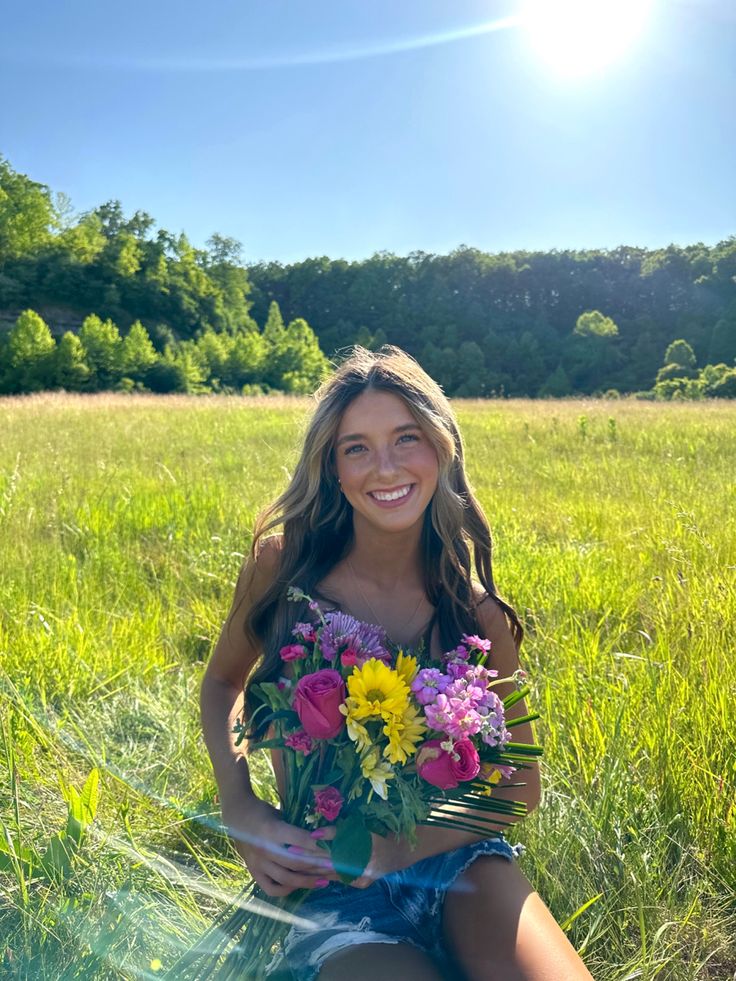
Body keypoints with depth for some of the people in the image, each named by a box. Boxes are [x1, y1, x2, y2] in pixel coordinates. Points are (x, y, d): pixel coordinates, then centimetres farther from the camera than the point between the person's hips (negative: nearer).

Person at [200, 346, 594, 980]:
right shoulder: (282, 561, -9)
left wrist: (399, 847, -14)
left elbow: (521, 786, 0)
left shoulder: (473, 607, -8)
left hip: (455, 858, 1)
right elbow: (222, 683, 8)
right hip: (329, 886, 0)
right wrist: (239, 809, -8)